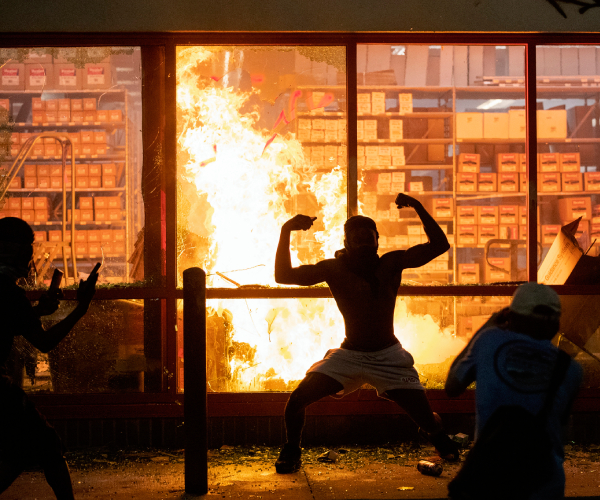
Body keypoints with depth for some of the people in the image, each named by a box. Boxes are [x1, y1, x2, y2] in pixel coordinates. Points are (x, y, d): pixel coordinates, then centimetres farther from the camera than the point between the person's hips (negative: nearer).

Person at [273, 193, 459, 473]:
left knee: (426, 419, -7)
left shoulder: (392, 263, -6)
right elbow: (284, 276, -11)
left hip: (388, 356, 0)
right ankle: (291, 452, 15)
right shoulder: (334, 269, -7)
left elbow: (440, 245, -9)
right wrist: (286, 232, -21)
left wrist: (418, 208, -18)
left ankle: (439, 437, 32)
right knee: (297, 401, -14)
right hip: (349, 355, 0)